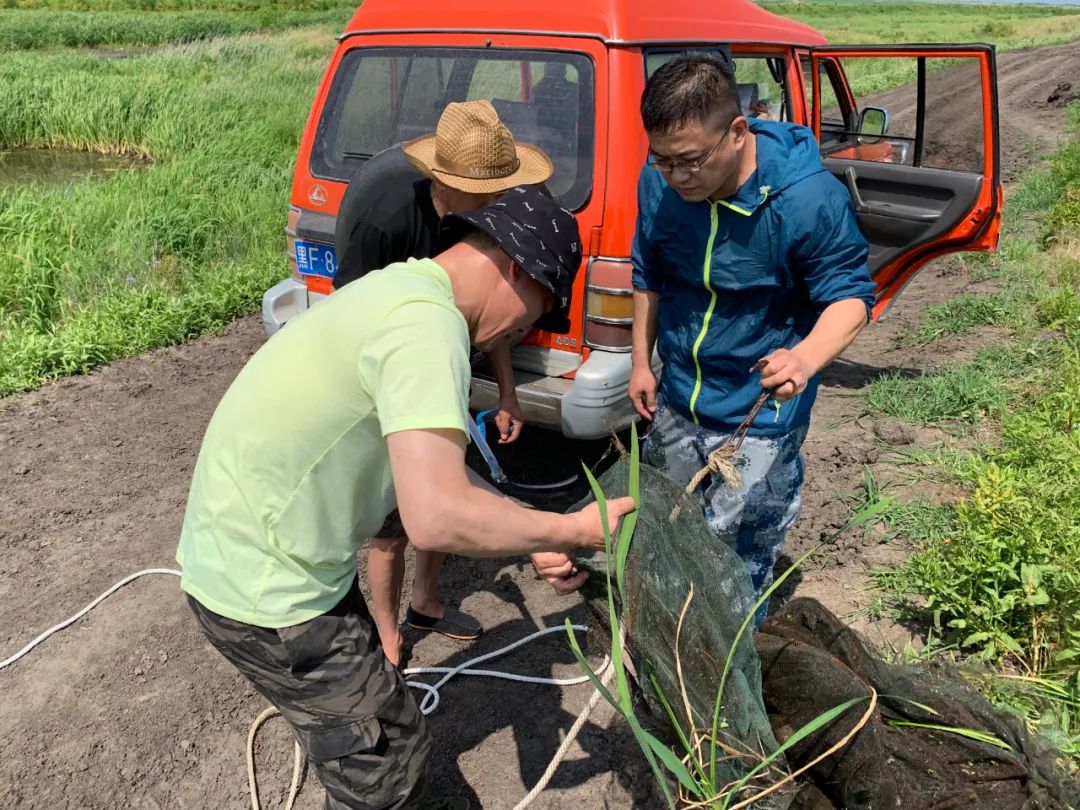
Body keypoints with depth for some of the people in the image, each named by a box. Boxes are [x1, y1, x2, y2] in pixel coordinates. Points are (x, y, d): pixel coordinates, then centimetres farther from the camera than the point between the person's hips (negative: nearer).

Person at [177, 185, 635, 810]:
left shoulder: (403, 289, 7)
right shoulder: (428, 323, -26)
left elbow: (432, 471, 12)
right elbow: (437, 517, -35)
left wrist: (532, 538, 6)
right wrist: (571, 531, -20)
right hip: (264, 591, -10)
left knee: (370, 718, 27)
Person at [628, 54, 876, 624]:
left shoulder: (809, 199, -27)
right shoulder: (658, 182, -12)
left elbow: (850, 294, -17)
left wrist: (806, 357, -37)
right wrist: (641, 361, 7)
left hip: (759, 415, -5)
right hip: (676, 402, 6)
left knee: (739, 558, 6)